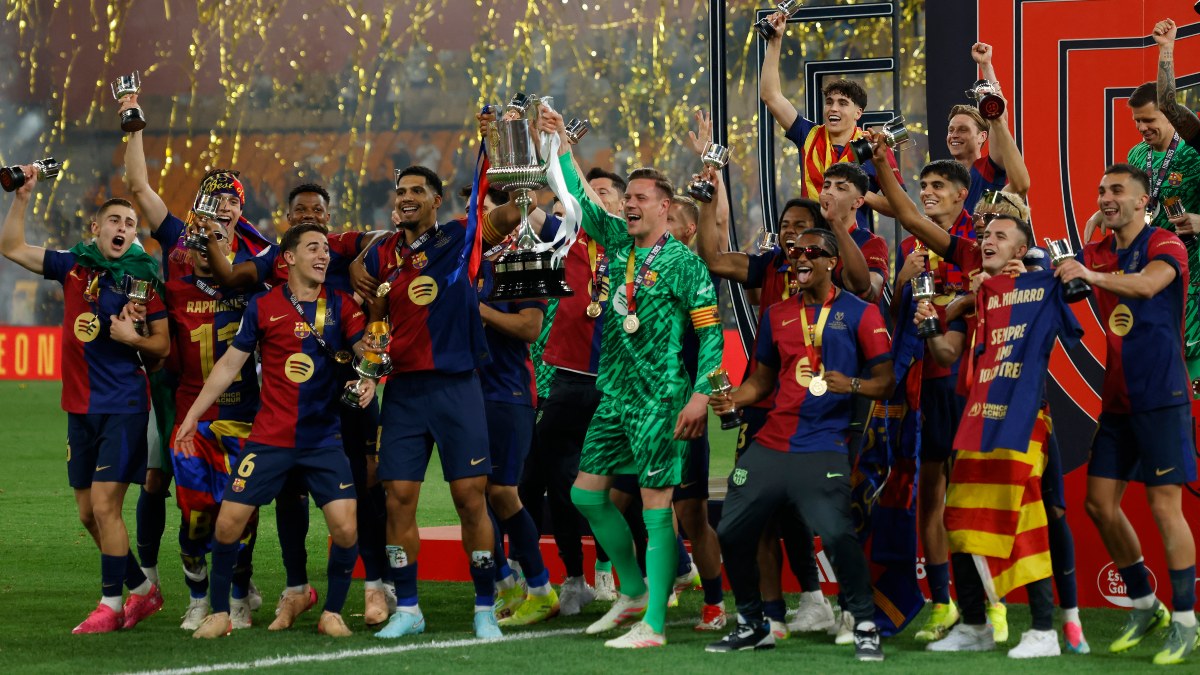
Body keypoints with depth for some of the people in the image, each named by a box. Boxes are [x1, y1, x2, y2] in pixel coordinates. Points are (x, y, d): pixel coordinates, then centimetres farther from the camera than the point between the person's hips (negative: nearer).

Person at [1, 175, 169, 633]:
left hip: (123, 406, -6)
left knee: (104, 506, -11)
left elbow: (164, 347, -2)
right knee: (88, 514, 10)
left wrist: (132, 338, -21)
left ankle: (110, 606, -2)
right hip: (80, 407, 6)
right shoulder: (73, 266, 7)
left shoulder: (143, 278, -5)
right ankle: (142, 590, 24)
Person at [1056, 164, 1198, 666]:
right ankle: (1144, 605, 20)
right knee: (1100, 502, 5)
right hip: (1117, 399, 7)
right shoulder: (1096, 253, 14)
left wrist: (1093, 275, -45)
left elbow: (1148, 284, -28)